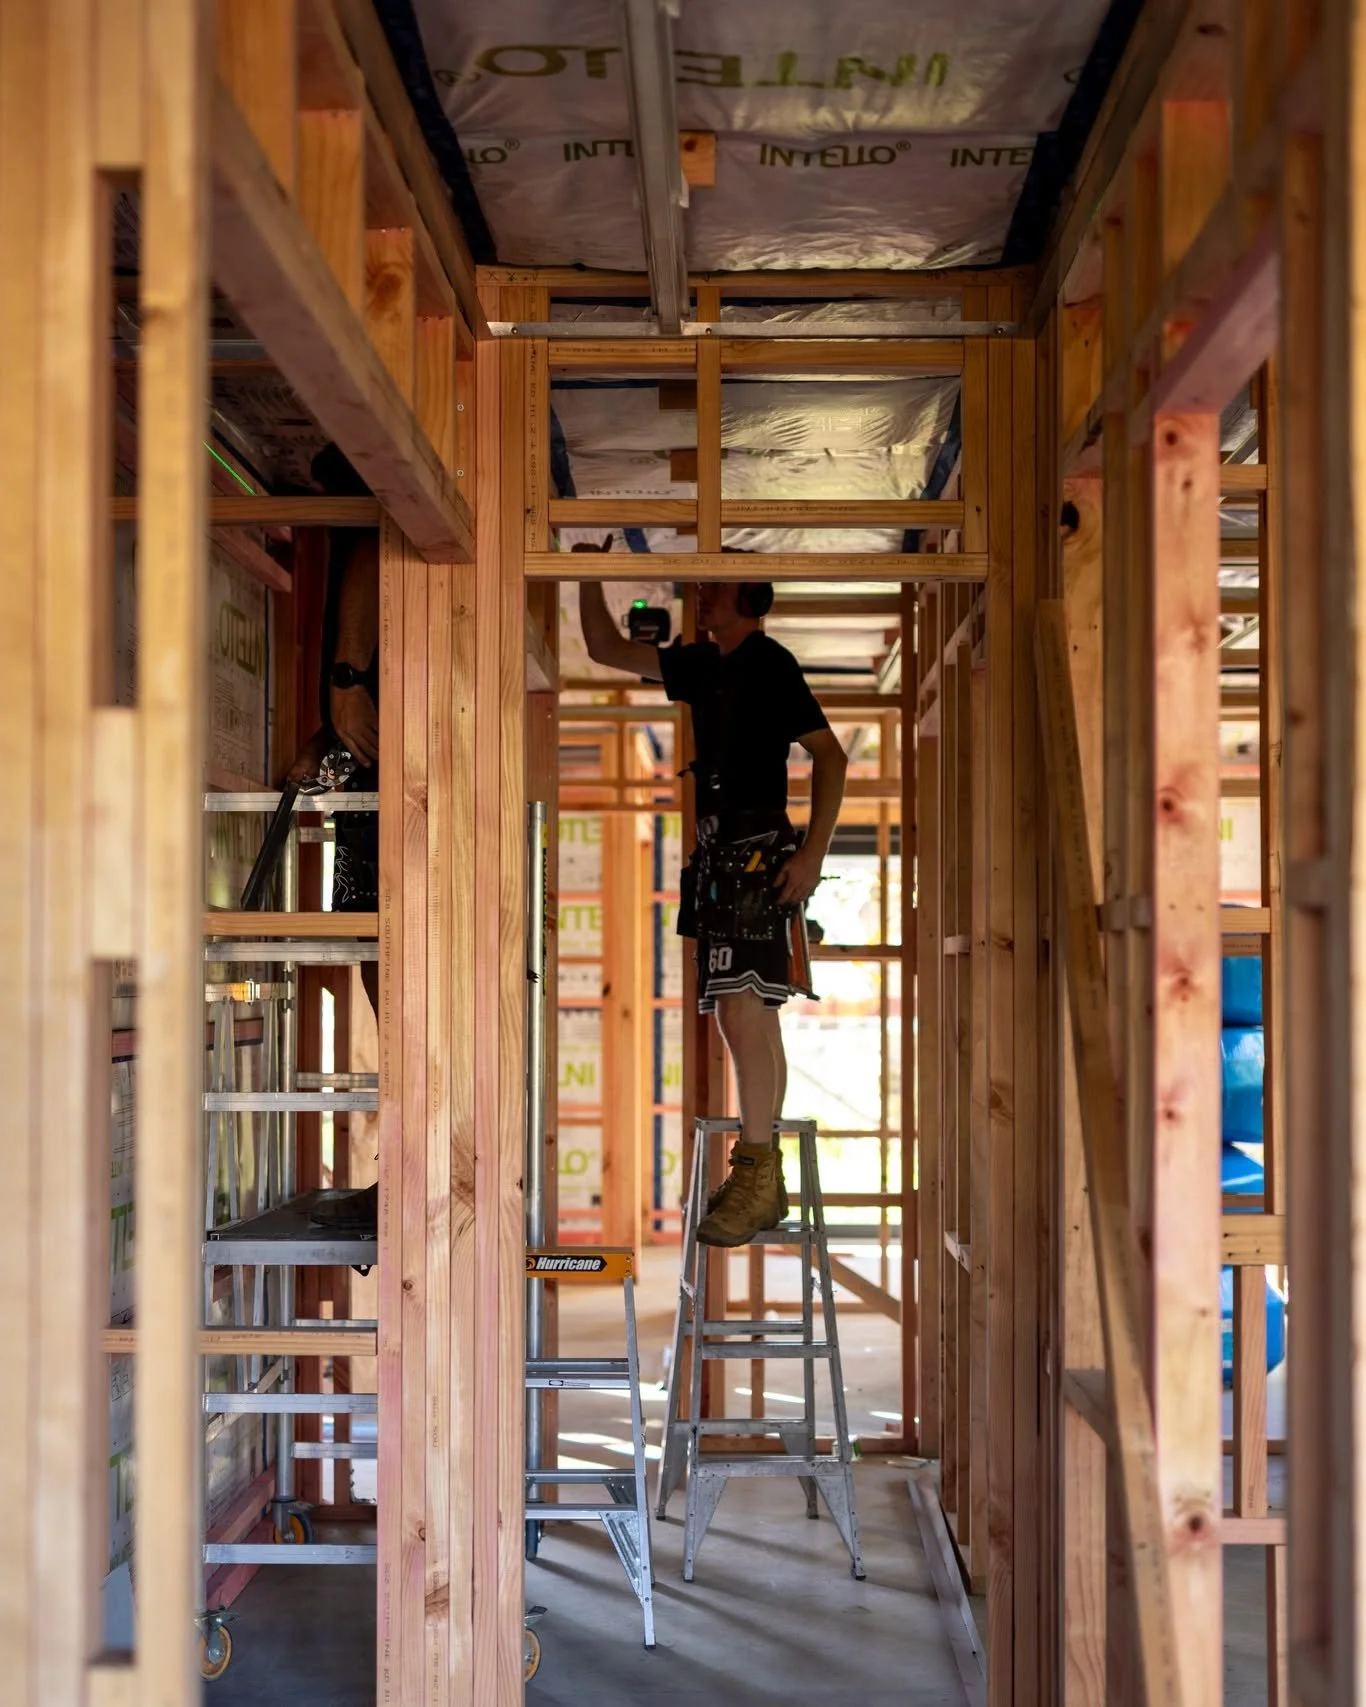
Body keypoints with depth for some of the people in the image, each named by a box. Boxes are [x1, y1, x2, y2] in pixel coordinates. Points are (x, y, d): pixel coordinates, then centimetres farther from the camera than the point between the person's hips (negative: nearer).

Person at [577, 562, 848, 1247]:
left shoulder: (768, 662, -4)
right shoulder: (702, 665, 19)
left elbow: (829, 754, -9)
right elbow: (606, 648, 26)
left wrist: (814, 851, -16)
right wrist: (589, 575, 18)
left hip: (759, 853, -9)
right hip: (719, 855, 9)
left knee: (743, 1009, -16)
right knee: (747, 1016, 9)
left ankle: (755, 1176, -13)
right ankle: (763, 1183, 14)